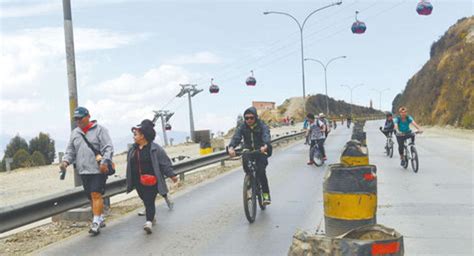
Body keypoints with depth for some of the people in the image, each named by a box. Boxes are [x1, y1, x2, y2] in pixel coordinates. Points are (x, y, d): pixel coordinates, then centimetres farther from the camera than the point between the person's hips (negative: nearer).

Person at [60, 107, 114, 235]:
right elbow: (70, 150, 18)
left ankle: (96, 222, -7)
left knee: (96, 194, -11)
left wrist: (104, 162, -22)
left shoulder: (99, 130, -3)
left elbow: (108, 148, -9)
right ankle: (100, 219, 25)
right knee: (91, 197, 11)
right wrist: (66, 161, -1)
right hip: (83, 171, 6)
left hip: (98, 170, -6)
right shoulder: (75, 133, 15)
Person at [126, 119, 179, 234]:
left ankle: (149, 222, -14)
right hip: (138, 182, 6)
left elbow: (165, 162, -6)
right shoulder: (133, 149, 8)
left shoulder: (154, 148, -10)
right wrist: (130, 182, 20)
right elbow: (130, 166, 16)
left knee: (149, 201, -10)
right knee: (145, 201, 15)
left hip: (151, 181, -6)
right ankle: (151, 217, 34)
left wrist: (172, 175, -5)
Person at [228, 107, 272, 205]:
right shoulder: (242, 127, -3)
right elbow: (236, 137, -19)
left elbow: (266, 136, -28)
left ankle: (266, 194, -6)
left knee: (261, 171, -20)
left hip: (261, 152, -2)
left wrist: (265, 146, -51)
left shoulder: (262, 126, -10)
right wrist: (231, 147, -41)